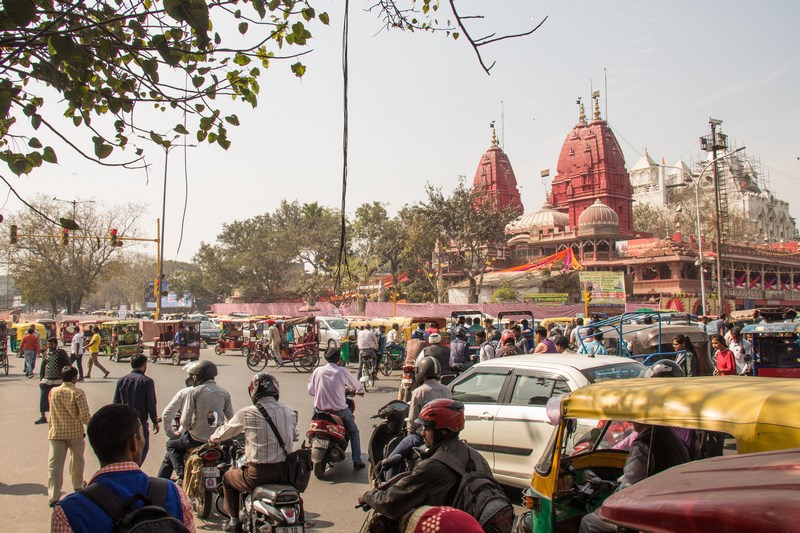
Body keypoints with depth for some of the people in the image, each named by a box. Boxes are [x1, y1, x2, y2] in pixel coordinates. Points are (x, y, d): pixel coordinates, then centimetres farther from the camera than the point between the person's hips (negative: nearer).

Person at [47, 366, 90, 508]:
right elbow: (84, 416, -18)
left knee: (54, 464, 1)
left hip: (56, 432, 2)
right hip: (75, 432, -2)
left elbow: (52, 412, 8)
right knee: (77, 460, 20)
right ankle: (77, 486, 39)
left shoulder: (53, 392, -3)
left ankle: (53, 496, -4)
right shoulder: (78, 393, -15)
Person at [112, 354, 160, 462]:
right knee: (143, 449, 5)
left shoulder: (122, 380, 5)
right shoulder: (147, 381, -9)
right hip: (140, 422, -5)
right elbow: (151, 404, -9)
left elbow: (115, 402, 7)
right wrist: (155, 421, 2)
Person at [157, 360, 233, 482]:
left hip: (197, 439, -4)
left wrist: (187, 429, 9)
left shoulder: (194, 392, -10)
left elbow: (185, 421, -11)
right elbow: (230, 419, 3)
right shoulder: (224, 392, 2)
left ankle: (182, 475, 10)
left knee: (171, 445, 21)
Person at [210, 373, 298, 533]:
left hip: (259, 474, -4)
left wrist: (213, 439, 28)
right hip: (285, 472, 4)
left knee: (228, 477, 25)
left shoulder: (247, 413, -10)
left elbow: (225, 432, 5)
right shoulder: (289, 412, 0)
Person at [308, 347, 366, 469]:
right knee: (354, 432, 16)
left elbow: (310, 391, 4)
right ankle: (357, 461, 8)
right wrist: (360, 390, 25)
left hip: (320, 408, 3)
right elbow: (356, 386, 1)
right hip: (339, 409, -3)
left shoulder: (318, 370, -1)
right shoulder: (342, 371, -9)